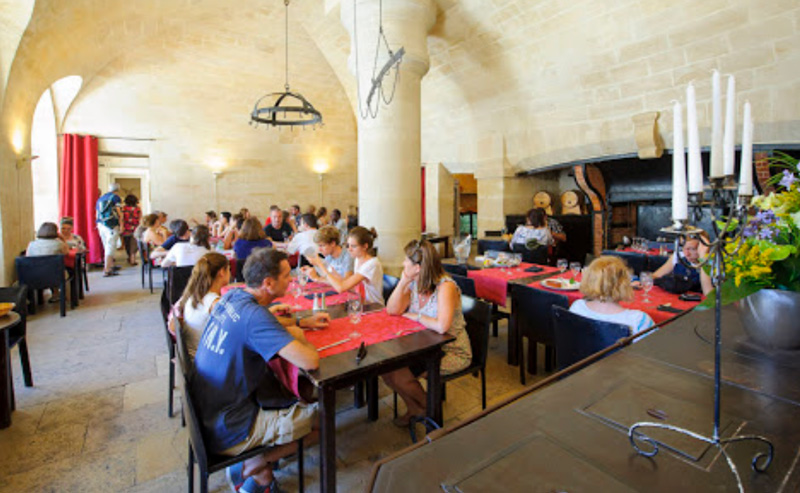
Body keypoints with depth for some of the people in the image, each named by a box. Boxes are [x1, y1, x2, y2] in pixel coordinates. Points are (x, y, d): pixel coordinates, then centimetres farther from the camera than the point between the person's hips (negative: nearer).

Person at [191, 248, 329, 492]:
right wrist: (298, 335, -12)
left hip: (205, 415, 9)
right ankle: (248, 469, 9)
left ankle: (260, 473, 18)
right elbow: (310, 361, -34)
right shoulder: (254, 315, -29)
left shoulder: (232, 296, -2)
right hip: (225, 434, -9)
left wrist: (302, 322, 9)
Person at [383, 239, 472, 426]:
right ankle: (413, 408, 18)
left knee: (400, 376, -16)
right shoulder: (414, 284, -2)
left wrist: (415, 316, -19)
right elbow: (392, 311, -6)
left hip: (452, 352, -7)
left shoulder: (446, 286, -24)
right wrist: (403, 282, -15)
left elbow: (441, 326, -36)